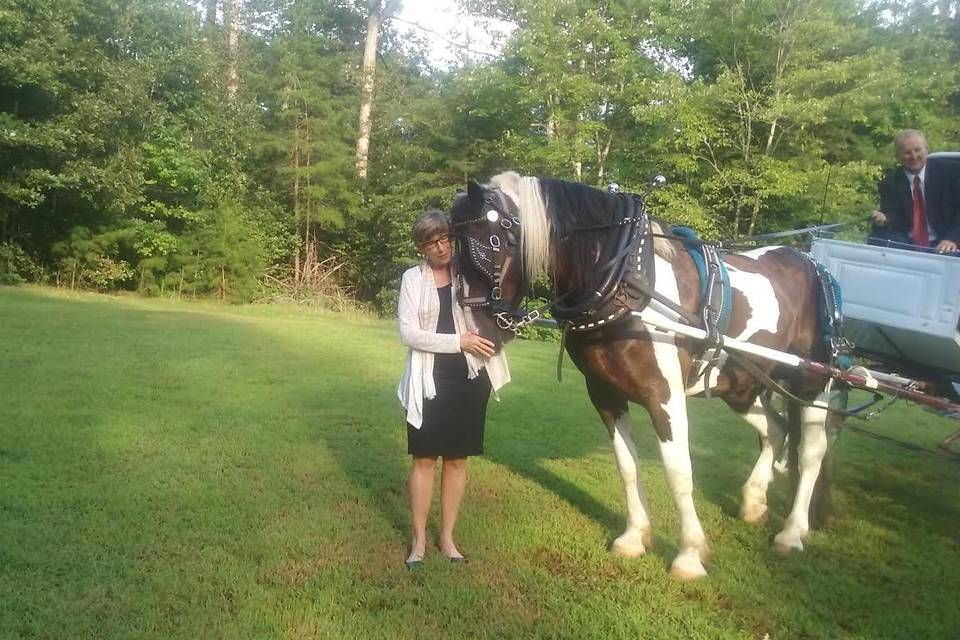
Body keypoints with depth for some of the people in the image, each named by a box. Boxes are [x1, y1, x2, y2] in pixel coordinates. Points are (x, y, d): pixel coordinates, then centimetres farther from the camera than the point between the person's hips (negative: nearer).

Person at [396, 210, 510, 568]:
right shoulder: (413, 278, -3)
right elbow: (408, 333, -11)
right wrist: (460, 341, -18)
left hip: (469, 379, 2)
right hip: (429, 381, -1)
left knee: (457, 459, 10)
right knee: (424, 459, 6)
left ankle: (447, 536, 24)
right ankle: (418, 539, 19)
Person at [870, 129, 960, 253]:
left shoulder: (948, 171, 1)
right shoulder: (889, 183, 5)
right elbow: (893, 216, -4)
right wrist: (884, 219, -30)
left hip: (941, 245, -1)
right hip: (905, 245, 1)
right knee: (876, 239, -26)